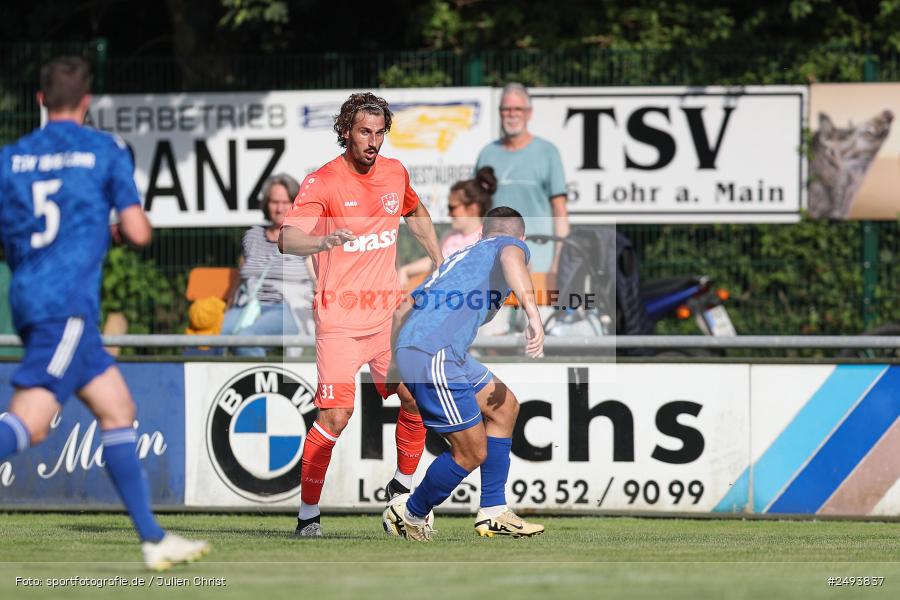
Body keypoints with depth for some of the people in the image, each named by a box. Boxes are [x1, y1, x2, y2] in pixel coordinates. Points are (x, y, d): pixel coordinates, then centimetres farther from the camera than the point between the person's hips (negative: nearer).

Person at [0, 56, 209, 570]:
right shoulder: (106, 151, 0)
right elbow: (139, 233, -4)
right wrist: (127, 223, 19)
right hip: (68, 302, -7)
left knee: (118, 409, 14)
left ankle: (154, 540, 14)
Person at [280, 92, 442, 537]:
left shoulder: (395, 173, 5)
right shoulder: (321, 183, -13)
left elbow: (416, 213, 29)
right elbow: (287, 239, -27)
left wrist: (439, 262, 29)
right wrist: (323, 240, -46)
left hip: (388, 312, 6)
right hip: (339, 316, -6)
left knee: (418, 401, 6)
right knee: (336, 414, -16)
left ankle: (403, 485, 30)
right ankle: (308, 512, -5)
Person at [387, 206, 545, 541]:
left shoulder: (462, 256, 31)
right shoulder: (513, 245, 7)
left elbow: (403, 311, 32)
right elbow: (510, 257, -21)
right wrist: (532, 312, -34)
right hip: (433, 357, -9)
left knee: (505, 407, 19)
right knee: (472, 452, -3)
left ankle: (493, 513, 20)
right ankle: (411, 514, 17)